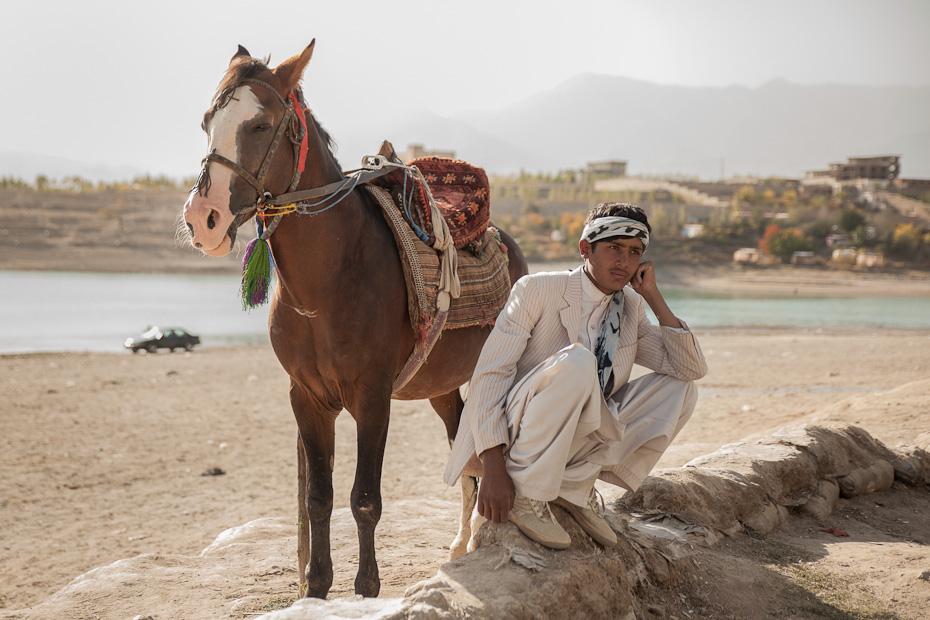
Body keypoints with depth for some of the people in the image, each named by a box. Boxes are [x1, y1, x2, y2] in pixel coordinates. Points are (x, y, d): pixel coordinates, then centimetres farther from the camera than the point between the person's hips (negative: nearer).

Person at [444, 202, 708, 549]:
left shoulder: (631, 308, 8)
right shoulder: (537, 290, -9)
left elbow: (693, 369, 2)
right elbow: (490, 372, -17)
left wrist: (653, 297, -6)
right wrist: (493, 467, -27)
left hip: (575, 439, 6)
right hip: (510, 439, -6)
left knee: (679, 389, -4)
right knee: (577, 361, -34)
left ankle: (575, 485, -4)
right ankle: (525, 494, -21)